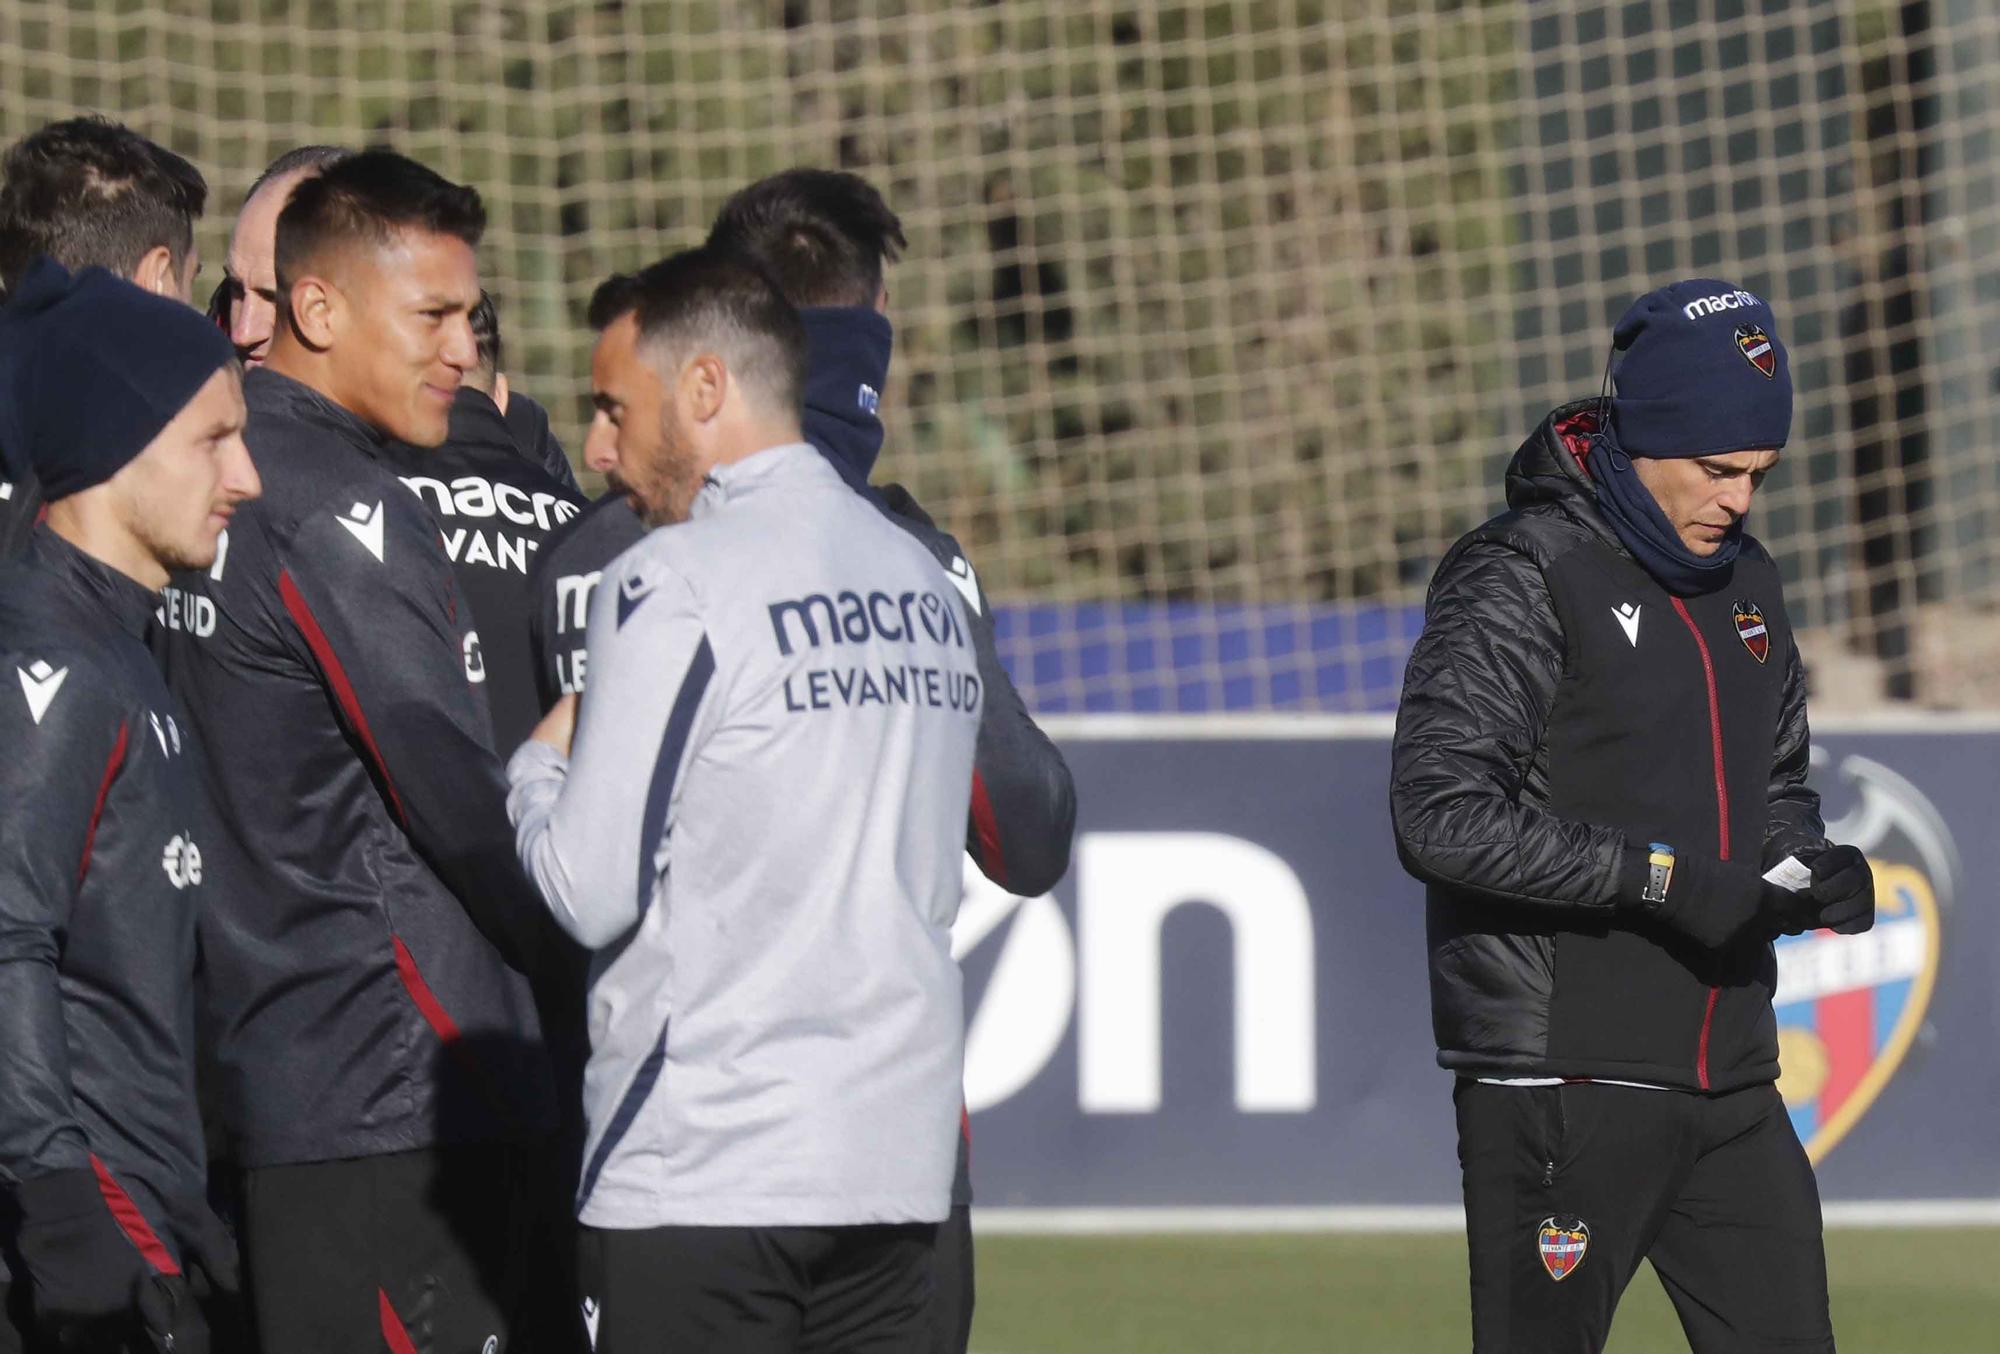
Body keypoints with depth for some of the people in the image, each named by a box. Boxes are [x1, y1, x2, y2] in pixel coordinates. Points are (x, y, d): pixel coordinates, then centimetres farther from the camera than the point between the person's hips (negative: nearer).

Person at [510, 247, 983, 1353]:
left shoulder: (676, 580, -9)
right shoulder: (920, 580, 12)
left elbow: (594, 889, -11)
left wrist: (540, 764, 9)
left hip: (700, 1168, -7)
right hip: (897, 1158, 7)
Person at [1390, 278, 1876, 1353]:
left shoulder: (1745, 584, 16)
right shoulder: (1521, 579, -10)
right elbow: (1441, 817, -19)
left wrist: (1809, 868, 3)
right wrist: (1659, 877, -23)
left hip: (1730, 1091, 8)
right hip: (1561, 1091, -8)